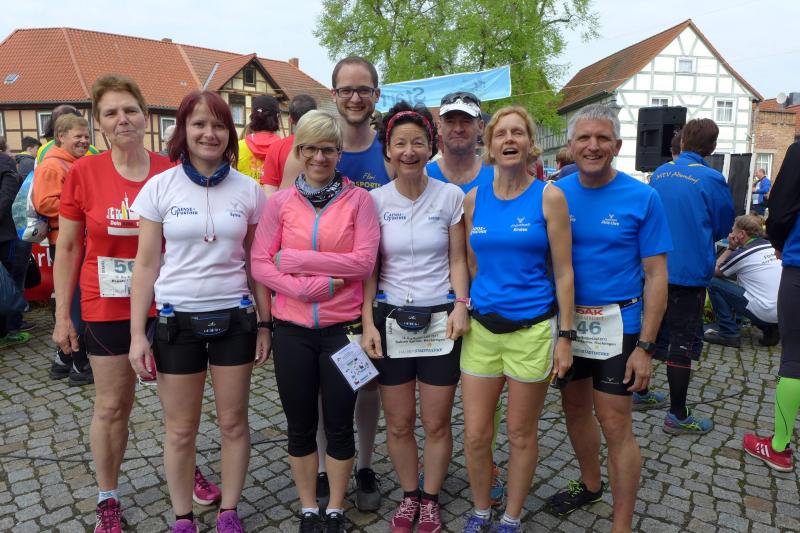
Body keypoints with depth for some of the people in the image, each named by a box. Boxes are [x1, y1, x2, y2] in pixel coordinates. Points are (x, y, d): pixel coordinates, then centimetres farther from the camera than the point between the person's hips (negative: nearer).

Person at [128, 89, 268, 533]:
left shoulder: (248, 189, 0)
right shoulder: (160, 187, -2)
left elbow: (256, 263, 5)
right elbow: (146, 265, 0)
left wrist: (264, 323, 3)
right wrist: (137, 333, -3)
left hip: (234, 318, 1)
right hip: (176, 320, 0)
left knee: (233, 423, 10)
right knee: (180, 430, 10)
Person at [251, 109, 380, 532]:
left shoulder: (358, 199, -2)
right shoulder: (279, 202, 3)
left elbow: (363, 261, -12)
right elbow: (259, 264, -3)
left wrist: (294, 260, -13)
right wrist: (312, 285, -17)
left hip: (342, 327, -1)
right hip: (292, 329, 2)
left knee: (339, 425, 10)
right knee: (300, 426, 14)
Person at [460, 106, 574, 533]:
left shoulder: (548, 197, -5)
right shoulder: (474, 198, 4)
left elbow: (563, 272, -5)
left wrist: (565, 336, -7)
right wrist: (467, 310, 13)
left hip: (532, 328, -3)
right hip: (481, 327, 3)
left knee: (521, 433, 11)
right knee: (475, 434, 7)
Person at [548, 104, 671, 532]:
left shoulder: (642, 198, -8)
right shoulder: (556, 193, 0)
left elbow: (655, 276, -8)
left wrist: (644, 346, -12)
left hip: (616, 325, -4)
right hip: (566, 320, 4)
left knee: (615, 424, 1)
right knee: (575, 409, 18)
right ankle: (590, 485, 43)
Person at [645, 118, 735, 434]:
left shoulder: (659, 173, 2)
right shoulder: (712, 179, -12)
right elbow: (724, 227, 0)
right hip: (689, 273, -5)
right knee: (682, 343, 1)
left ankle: (640, 392, 32)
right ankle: (678, 416, 9)